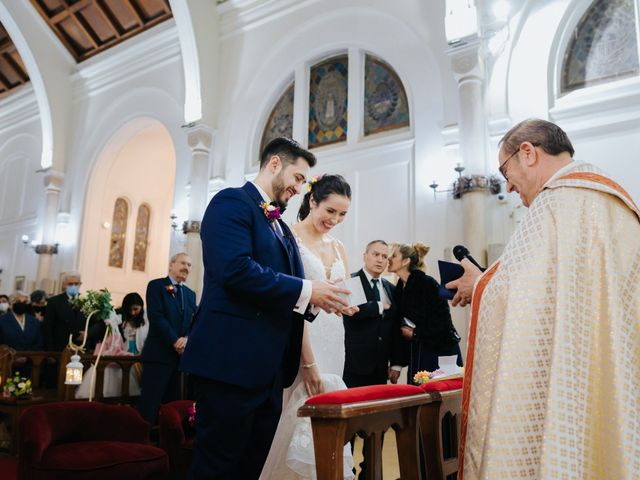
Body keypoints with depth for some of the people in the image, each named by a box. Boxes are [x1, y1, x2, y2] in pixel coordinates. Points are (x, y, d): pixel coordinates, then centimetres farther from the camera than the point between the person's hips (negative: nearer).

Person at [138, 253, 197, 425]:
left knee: (173, 402, 8)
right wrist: (175, 341, -16)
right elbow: (156, 317, -12)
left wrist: (187, 338, -11)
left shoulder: (190, 294, 18)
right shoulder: (156, 285, 0)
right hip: (159, 353, -6)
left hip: (180, 355, 6)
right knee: (150, 402, -5)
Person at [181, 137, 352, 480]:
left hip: (268, 366, 9)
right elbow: (236, 269, -23)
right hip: (232, 360, -9)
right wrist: (305, 290, -17)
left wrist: (316, 299, 1)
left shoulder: (281, 227, 21)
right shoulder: (232, 202, -7)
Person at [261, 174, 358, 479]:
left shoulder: (338, 247, 13)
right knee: (304, 421, -3)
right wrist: (309, 363, -17)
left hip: (333, 345, 7)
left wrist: (347, 304, -6)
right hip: (300, 343, -6)